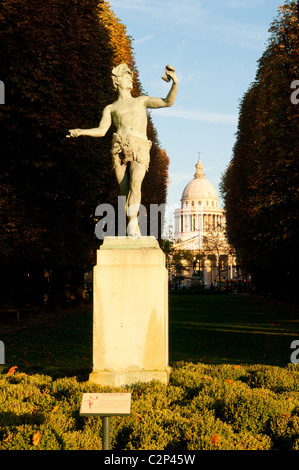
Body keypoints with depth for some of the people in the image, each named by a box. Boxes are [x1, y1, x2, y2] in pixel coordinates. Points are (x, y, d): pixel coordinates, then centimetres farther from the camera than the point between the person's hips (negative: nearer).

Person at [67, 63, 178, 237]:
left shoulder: (142, 100, 27)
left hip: (140, 150, -1)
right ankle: (135, 227, -1)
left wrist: (175, 83, 0)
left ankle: (132, 227, -29)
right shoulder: (110, 109, 25)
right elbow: (101, 131, 13)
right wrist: (81, 131, -3)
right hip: (120, 149, 1)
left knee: (135, 184, -23)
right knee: (124, 190, -8)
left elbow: (168, 102, 16)